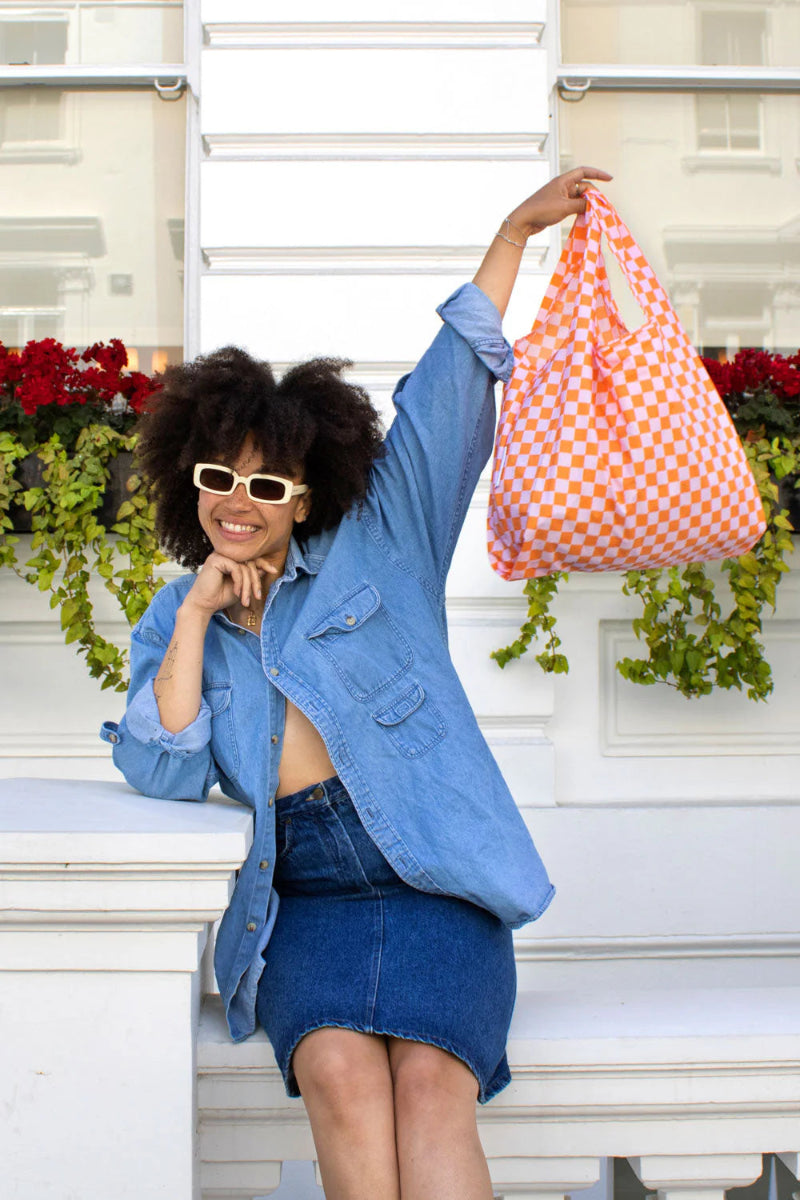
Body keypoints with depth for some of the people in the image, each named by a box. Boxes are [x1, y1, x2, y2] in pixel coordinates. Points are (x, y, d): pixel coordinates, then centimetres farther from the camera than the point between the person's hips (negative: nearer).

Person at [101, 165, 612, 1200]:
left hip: (435, 890, -1)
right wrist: (196, 617, -4)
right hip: (302, 907, 1)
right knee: (339, 1069, -29)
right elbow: (162, 774, 0)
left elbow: (447, 389, 7)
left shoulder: (375, 548, 10)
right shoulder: (171, 623, 15)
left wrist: (515, 231, 5)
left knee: (430, 1080, -28)